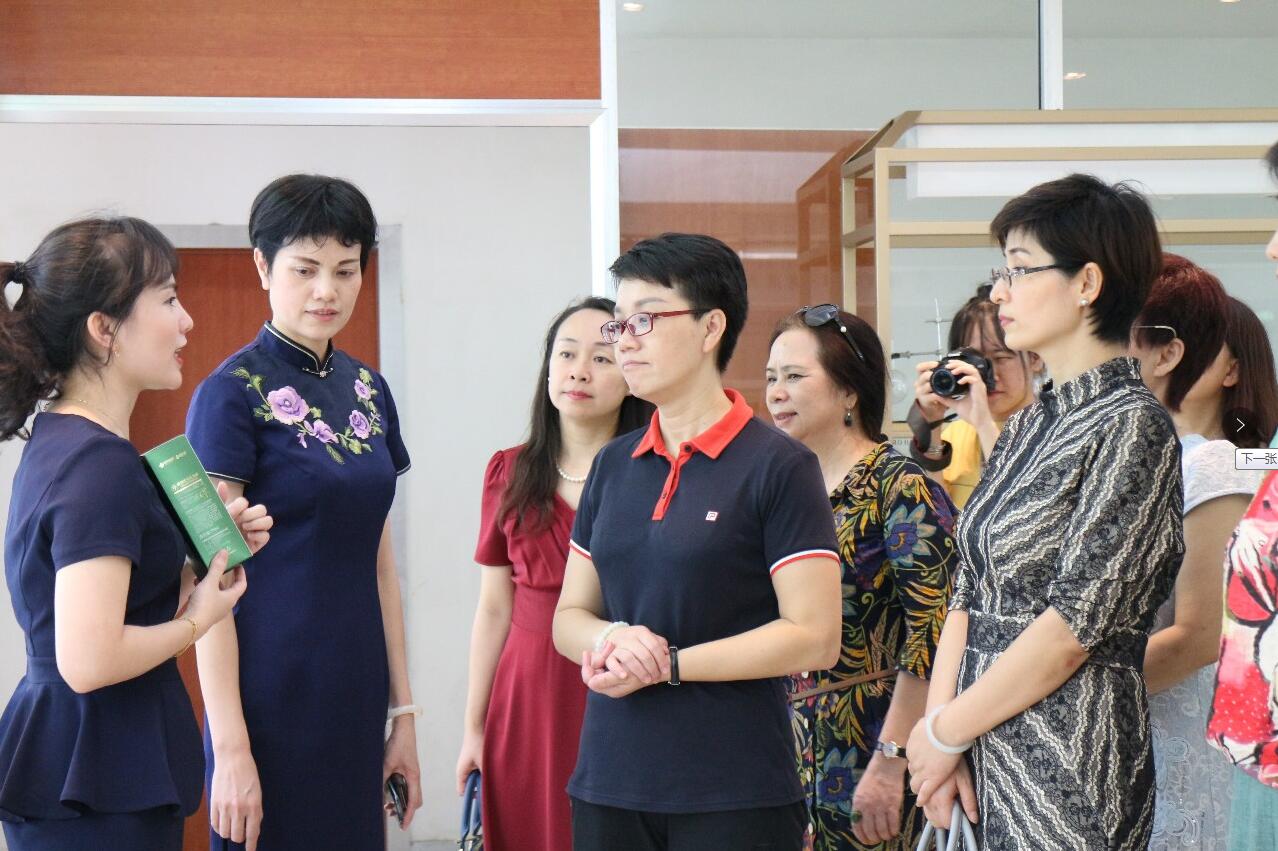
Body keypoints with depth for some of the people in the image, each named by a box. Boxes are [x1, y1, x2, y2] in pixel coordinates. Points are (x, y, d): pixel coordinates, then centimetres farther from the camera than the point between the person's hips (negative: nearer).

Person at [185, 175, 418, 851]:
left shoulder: (368, 390, 10)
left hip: (355, 699, 6)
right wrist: (231, 749, -17)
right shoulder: (234, 391, -9)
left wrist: (402, 712, 12)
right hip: (272, 698, -6)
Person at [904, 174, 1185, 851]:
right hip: (989, 754, 7)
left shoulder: (1132, 426, -12)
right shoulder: (1026, 428, 13)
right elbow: (968, 596, 10)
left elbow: (1074, 625, -18)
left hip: (1071, 764, -7)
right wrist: (941, 731, -3)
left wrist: (942, 730, -10)